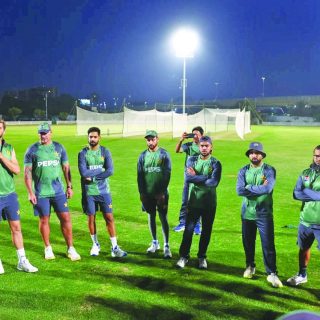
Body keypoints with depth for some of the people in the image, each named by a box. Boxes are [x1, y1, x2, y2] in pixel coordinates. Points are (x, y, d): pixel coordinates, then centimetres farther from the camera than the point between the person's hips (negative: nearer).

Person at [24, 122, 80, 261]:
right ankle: (48, 248, 24)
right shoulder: (32, 150, -1)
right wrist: (30, 192, -7)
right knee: (44, 220, 7)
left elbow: (66, 168, 11)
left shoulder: (59, 148, 5)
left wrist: (69, 186, 7)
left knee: (65, 218, -1)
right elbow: (27, 172, -2)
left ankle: (70, 249, 9)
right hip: (40, 192, -1)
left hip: (58, 191, 1)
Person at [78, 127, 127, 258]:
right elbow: (83, 172, -16)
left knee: (109, 217, 0)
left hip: (103, 190, 0)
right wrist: (100, 169, -11)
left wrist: (92, 177, -15)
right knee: (91, 218, 9)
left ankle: (114, 247, 5)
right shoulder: (83, 153, -3)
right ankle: (95, 244, 27)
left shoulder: (105, 152, -1)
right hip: (89, 192, 0)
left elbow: (110, 171, -12)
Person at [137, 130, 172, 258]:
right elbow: (140, 175, 7)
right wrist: (141, 192, 0)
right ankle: (155, 243, 25)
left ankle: (166, 246, 3)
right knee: (151, 216, 11)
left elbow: (167, 174, -7)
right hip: (147, 193, 3)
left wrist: (162, 192, -12)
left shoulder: (164, 154, -4)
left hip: (161, 193, -3)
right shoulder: (143, 155, 5)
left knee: (163, 218, -3)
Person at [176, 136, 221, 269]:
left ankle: (202, 257, 25)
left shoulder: (215, 163, -3)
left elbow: (214, 183, -19)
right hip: (193, 202, 1)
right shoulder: (192, 160, 2)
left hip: (209, 203, 0)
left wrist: (195, 177, -18)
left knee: (206, 231, 10)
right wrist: (206, 178, -20)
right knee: (188, 230, 3)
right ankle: (184, 256, 17)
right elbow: (187, 178, -14)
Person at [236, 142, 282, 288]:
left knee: (268, 244, -3)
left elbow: (268, 188, -23)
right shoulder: (244, 171, 4)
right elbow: (239, 190, -12)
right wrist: (259, 188, -16)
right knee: (248, 242, 15)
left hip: (264, 214, -3)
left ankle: (272, 273, 8)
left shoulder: (269, 170, -5)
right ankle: (250, 266, 35)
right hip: (247, 213, 3)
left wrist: (248, 188, -15)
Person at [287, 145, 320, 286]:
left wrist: (307, 192, -14)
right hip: (305, 221, 5)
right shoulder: (306, 173, 5)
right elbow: (296, 194, -6)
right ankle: (302, 275, 41)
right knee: (304, 248, 20)